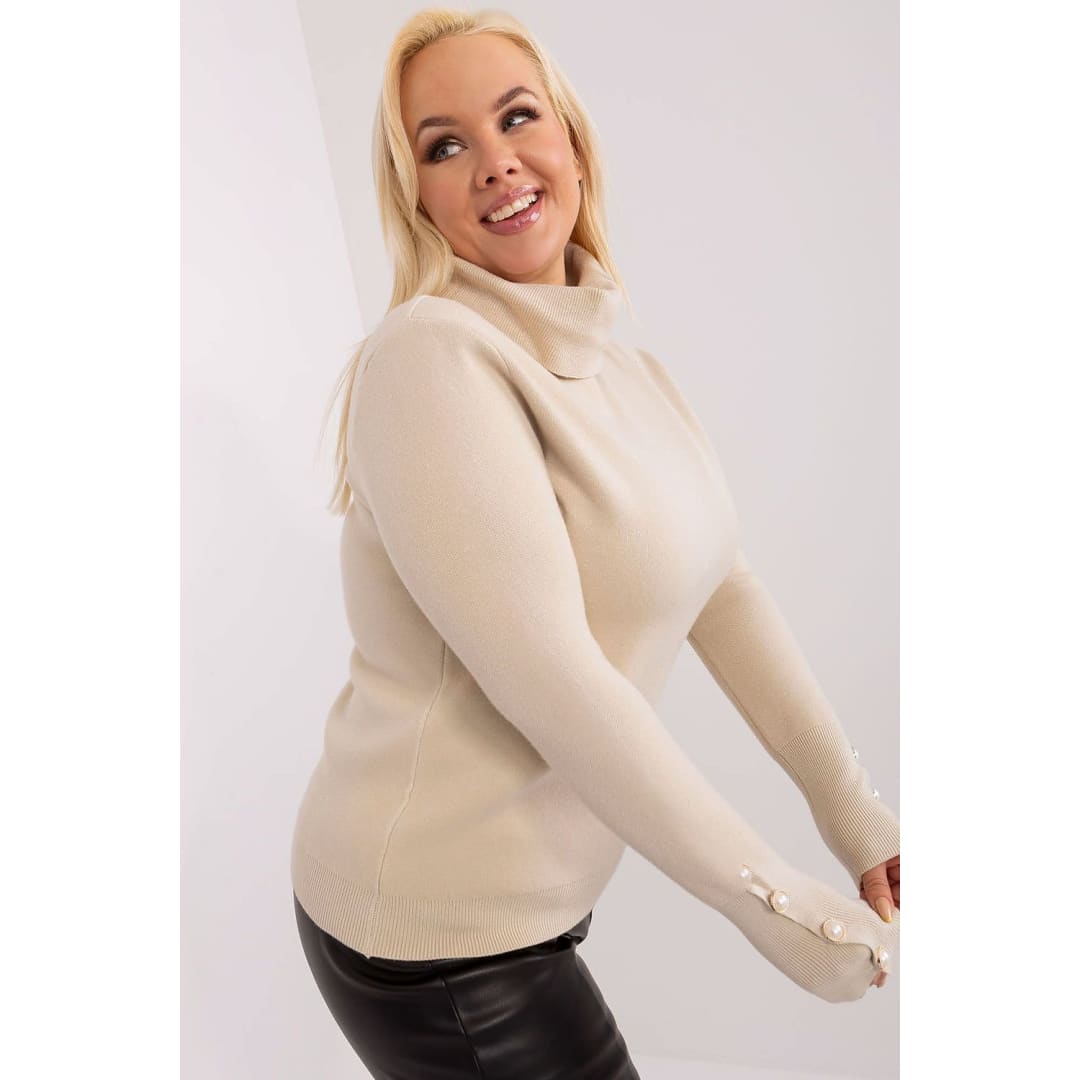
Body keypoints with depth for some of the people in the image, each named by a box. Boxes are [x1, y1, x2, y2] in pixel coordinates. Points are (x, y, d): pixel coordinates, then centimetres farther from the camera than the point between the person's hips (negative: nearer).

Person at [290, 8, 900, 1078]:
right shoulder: (429, 356, -22)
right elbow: (548, 680, -27)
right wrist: (776, 903, -19)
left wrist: (857, 811, 1)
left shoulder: (620, 364, 5)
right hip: (435, 938, -7)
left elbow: (726, 591, 4)